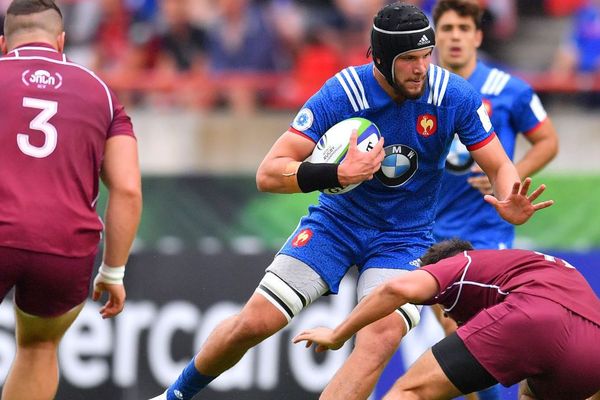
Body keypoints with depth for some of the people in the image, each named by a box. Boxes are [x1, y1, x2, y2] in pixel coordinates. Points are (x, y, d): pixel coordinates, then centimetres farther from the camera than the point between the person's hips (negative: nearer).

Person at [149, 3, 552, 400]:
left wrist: (511, 206, -32)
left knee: (379, 342, -25)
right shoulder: (342, 93, -21)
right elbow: (268, 174, -22)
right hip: (337, 222, 0)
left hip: (405, 238, 0)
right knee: (255, 322, -7)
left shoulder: (455, 95, -17)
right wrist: (338, 174, -39)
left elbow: (499, 166, -8)